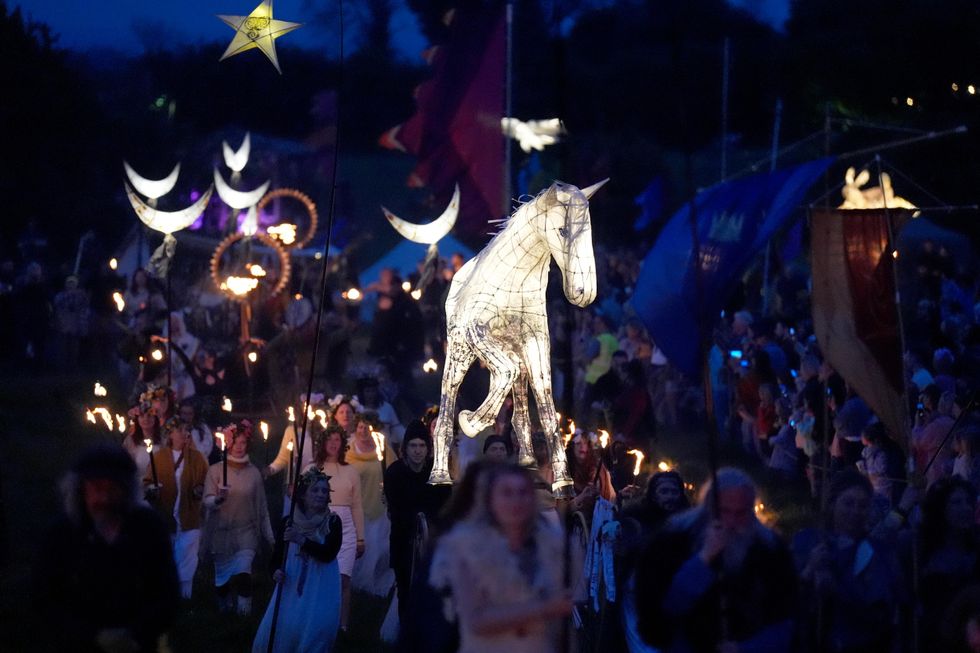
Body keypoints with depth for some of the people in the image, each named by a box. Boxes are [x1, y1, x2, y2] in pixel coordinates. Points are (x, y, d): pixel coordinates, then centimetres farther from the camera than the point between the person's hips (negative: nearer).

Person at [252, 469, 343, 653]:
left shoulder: (332, 522, -3)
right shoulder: (288, 522, 4)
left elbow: (328, 554, -14)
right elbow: (277, 555, 10)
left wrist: (301, 540, -24)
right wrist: (276, 571, -10)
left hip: (319, 589, -2)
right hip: (291, 586, 3)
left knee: (314, 634, -8)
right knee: (276, 631, -3)